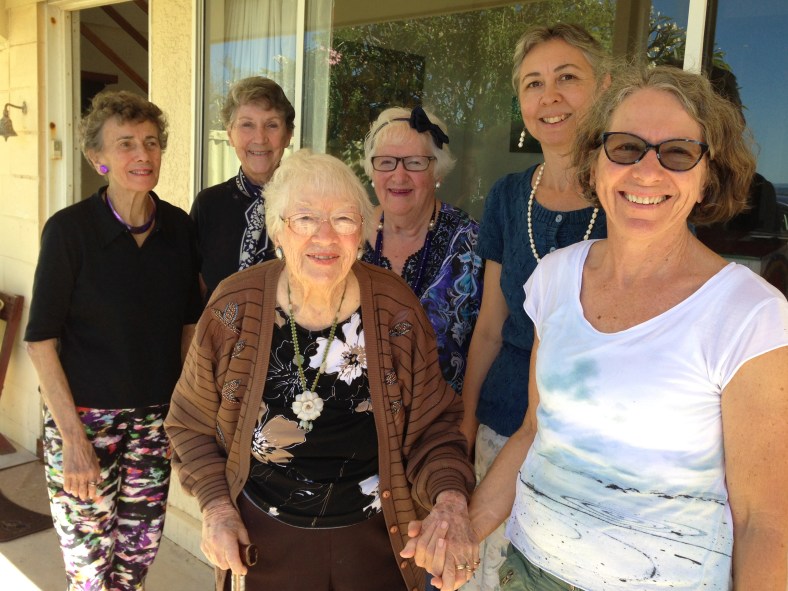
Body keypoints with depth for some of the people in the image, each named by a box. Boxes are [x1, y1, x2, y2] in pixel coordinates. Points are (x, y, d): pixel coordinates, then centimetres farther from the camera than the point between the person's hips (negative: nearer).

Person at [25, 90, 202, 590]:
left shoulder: (178, 226, -1)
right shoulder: (69, 229, -12)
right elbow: (41, 340, -11)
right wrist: (73, 437, -13)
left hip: (155, 417, 4)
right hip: (84, 416, -3)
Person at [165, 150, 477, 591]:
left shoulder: (396, 309, -15)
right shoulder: (235, 308, -14)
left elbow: (432, 426, -7)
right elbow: (192, 424, -1)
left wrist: (450, 498, -25)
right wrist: (216, 505, -13)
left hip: (376, 538, 1)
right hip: (262, 541, 0)